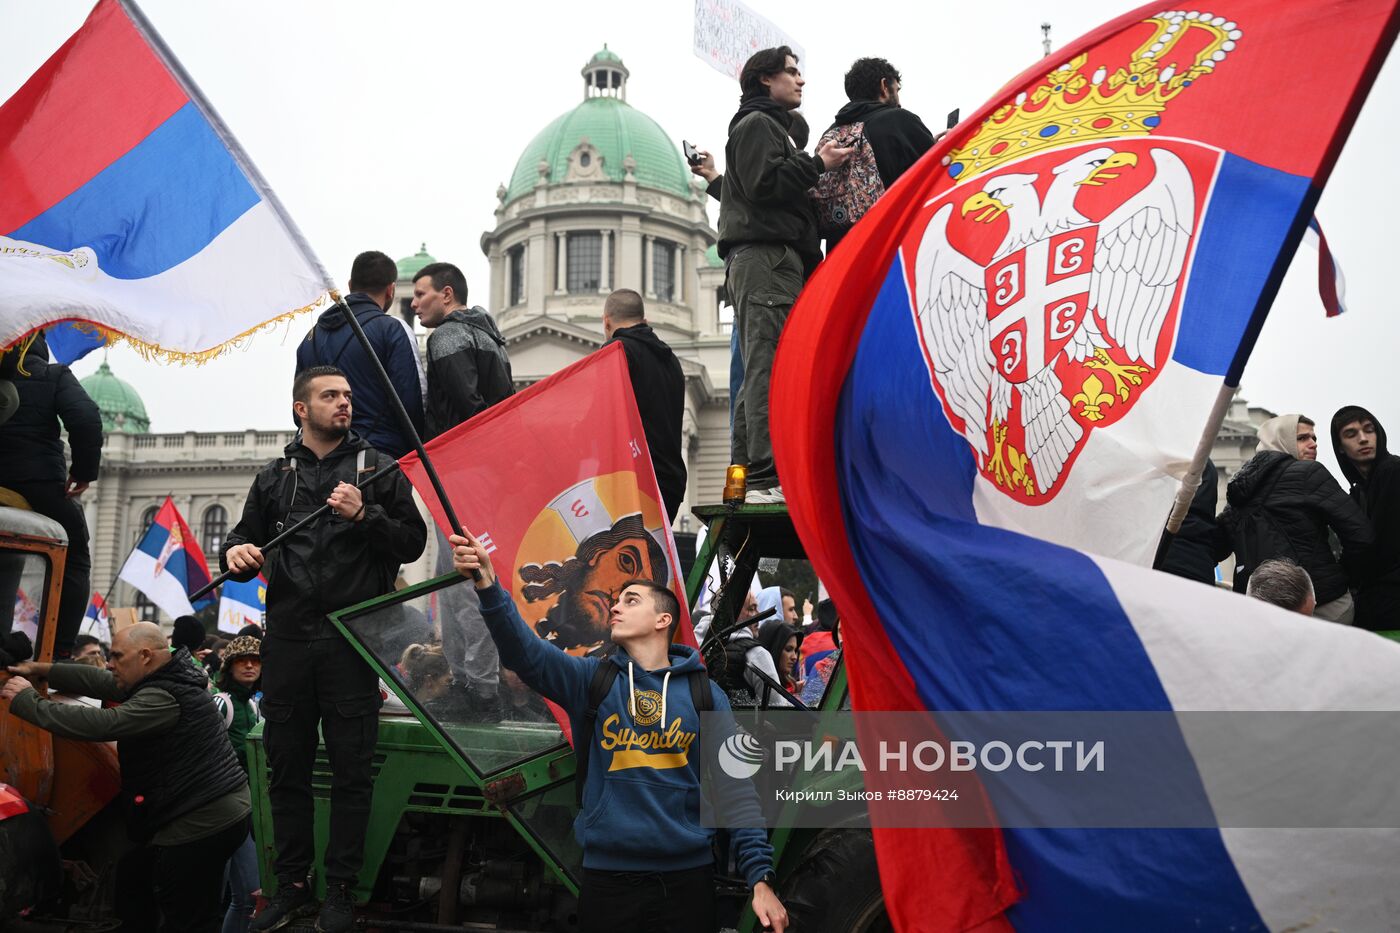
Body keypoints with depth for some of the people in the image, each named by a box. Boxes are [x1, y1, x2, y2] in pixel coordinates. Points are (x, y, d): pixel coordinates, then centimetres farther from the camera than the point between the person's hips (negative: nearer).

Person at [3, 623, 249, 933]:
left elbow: (101, 724, -27)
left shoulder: (165, 698, -20)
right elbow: (102, 682, 17)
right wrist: (40, 669, 16)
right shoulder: (168, 681, 12)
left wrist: (27, 700, -16)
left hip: (202, 823, -10)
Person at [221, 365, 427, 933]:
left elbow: (413, 542, 1)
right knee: (287, 767, 8)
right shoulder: (274, 477, 15)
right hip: (287, 639, 3)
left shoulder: (376, 469, 7)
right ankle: (291, 887, 20)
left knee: (351, 770, 1)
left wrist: (364, 515, -14)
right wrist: (236, 554, -5)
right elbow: (245, 537, 18)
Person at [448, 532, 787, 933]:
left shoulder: (704, 694, 2)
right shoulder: (592, 679, 3)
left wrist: (761, 878, -8)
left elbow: (736, 790, 0)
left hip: (687, 876, 0)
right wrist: (487, 585, -30)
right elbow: (525, 651, -14)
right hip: (607, 877, 0)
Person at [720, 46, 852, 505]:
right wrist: (818, 164, -6)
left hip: (762, 260, 11)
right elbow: (763, 183, -14)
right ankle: (769, 476, -22)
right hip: (765, 256, -11)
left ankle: (744, 476, 5)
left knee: (760, 372, 6)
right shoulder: (756, 123, 0)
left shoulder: (769, 126, 32)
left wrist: (812, 165, 16)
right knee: (769, 368, -17)